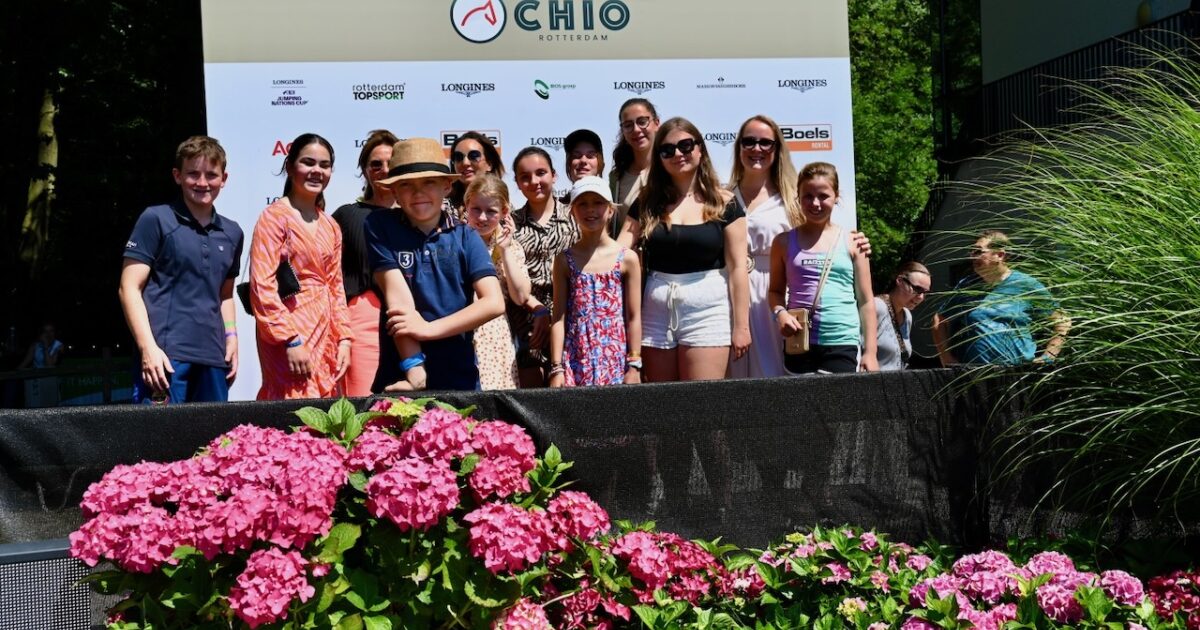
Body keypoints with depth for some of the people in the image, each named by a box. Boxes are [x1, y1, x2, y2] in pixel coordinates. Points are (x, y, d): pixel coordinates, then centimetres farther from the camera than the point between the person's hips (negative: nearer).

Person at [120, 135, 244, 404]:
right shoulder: (156, 220, 1)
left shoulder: (232, 233, 17)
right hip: (166, 355, -6)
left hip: (213, 359, 6)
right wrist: (148, 348, -13)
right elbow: (130, 288, -3)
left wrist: (231, 337, 13)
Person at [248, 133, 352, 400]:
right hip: (290, 337, -7)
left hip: (325, 337, 7)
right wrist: (291, 341, -17)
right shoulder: (275, 216, -5)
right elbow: (262, 286, -12)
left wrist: (343, 338, 7)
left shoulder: (331, 227, 16)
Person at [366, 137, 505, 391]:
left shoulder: (466, 237, 3)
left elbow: (494, 303, -7)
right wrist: (414, 371, -18)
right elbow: (396, 294, -10)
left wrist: (429, 329, -16)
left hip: (459, 375, 1)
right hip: (398, 375, -1)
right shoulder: (380, 226, -1)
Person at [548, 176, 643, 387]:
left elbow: (634, 318, 3)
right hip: (576, 361, 1)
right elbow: (559, 318, 3)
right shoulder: (565, 260, 6)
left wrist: (634, 365, -1)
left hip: (615, 361, -1)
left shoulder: (627, 259, 2)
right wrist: (556, 368, -2)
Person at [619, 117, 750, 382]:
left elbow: (737, 268, -1)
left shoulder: (723, 203, 1)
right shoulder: (648, 203, 9)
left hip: (707, 309, -3)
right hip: (656, 311, 3)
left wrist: (741, 325, -4)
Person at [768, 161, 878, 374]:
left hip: (843, 343, -1)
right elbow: (776, 291, 15)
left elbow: (865, 301, 7)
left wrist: (870, 351, 3)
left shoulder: (852, 243, 5)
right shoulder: (784, 242, 8)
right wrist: (780, 312, -8)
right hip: (799, 343, 1)